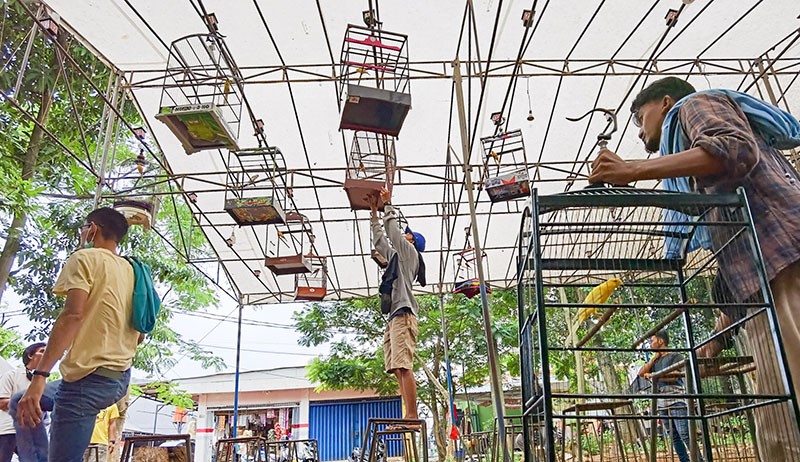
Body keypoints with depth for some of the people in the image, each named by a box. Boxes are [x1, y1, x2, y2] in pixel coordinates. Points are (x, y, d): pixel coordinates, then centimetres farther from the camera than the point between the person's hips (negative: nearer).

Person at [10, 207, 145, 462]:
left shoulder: (85, 258, -6)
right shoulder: (131, 271, 15)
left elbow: (73, 314, -21)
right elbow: (138, 333, 16)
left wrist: (39, 375, -23)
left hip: (89, 376, -9)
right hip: (120, 378, 9)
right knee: (19, 403, 23)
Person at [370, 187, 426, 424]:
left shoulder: (409, 251, 8)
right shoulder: (396, 256, 29)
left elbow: (393, 231, -2)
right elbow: (379, 240, 36)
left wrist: (387, 205, 8)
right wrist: (374, 213, 37)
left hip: (403, 314, -9)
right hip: (393, 316, 9)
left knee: (403, 366, -18)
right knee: (398, 369, 1)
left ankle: (412, 415, -22)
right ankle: (410, 416, -1)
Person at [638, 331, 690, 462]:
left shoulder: (675, 356, 1)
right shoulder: (655, 361, 19)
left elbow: (674, 376, -12)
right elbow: (641, 373, 9)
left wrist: (653, 375, -5)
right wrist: (654, 358, 7)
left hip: (676, 401, -6)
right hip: (662, 403, 7)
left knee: (685, 435, -12)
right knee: (674, 437, 5)